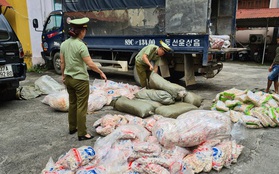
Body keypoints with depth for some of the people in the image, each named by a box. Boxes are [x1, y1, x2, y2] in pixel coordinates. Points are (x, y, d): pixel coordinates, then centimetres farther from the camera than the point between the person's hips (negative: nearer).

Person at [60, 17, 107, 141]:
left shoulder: (64, 44, 3)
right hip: (80, 80, -7)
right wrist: (101, 73, -7)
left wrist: (63, 75, 21)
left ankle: (72, 128, 33)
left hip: (68, 79, 7)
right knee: (81, 107, 1)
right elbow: (90, 64, -19)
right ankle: (82, 134, 8)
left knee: (72, 104, 20)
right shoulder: (81, 45, -18)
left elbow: (62, 62, 9)